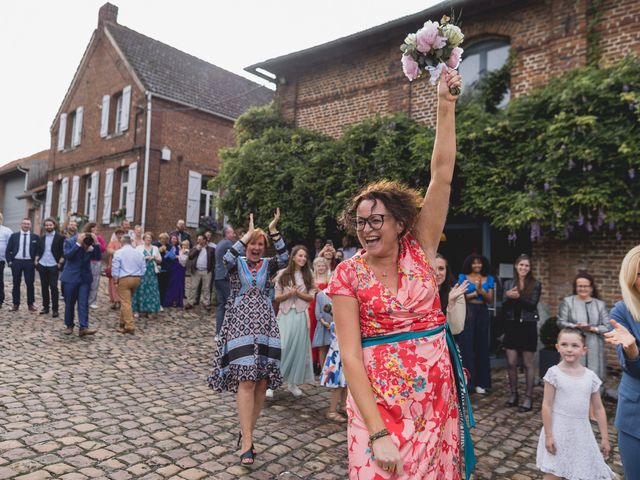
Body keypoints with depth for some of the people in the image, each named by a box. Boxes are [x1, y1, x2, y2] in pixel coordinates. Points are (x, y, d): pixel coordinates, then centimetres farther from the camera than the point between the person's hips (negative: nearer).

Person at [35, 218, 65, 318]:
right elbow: (38, 251, 17)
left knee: (53, 287, -5)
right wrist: (36, 260, 3)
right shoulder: (41, 238, 13)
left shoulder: (60, 237, -3)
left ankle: (55, 309, -1)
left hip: (53, 266, -5)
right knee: (44, 286, 9)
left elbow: (63, 252, -5)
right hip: (42, 265, 5)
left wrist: (60, 263, -11)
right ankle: (45, 307, 17)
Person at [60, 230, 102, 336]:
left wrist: (96, 244, -18)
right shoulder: (69, 241, -8)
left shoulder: (91, 245, -1)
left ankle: (83, 327, -7)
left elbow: (98, 257, -8)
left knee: (83, 303, -4)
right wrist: (78, 244, -28)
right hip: (70, 277, -1)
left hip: (85, 278, 2)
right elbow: (68, 255, -21)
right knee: (69, 303, 9)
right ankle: (69, 326, 23)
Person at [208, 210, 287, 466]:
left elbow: (284, 258, -12)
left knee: (262, 382, 3)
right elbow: (227, 258, -19)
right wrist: (248, 233, -14)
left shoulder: (268, 265, 8)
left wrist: (273, 230, -14)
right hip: (240, 326, -3)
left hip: (264, 327, 3)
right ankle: (247, 441, -8)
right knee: (246, 381, -12)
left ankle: (246, 432, 20)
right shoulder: (238, 263, 4)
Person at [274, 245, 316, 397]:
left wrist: (298, 293, -12)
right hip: (285, 314, -2)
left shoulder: (308, 275, 6)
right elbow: (277, 297, 2)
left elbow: (311, 296, 3)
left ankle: (293, 382, 20)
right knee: (281, 346, -8)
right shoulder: (283, 274, 1)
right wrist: (289, 293, -15)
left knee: (298, 347, 6)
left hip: (301, 315, 2)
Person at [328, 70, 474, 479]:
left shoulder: (420, 250, -3)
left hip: (437, 396, 3)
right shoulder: (348, 275, -9)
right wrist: (378, 433, -19)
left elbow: (442, 174, -9)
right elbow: (350, 355, -14)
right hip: (378, 401, -2)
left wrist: (446, 103, -10)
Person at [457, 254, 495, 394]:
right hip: (467, 313, -2)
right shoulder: (463, 277, 4)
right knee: (466, 346, -4)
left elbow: (490, 300, 4)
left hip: (482, 313, 3)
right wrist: (475, 293, -10)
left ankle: (481, 382, 12)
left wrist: (480, 290, -12)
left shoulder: (489, 279, 11)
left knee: (481, 346, 5)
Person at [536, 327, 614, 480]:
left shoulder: (591, 376, -2)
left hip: (581, 432, 4)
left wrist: (605, 438, 7)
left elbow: (599, 409, 7)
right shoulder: (554, 373, -12)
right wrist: (548, 435, -10)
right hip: (559, 431, -4)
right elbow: (547, 405, -10)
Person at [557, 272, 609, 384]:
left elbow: (608, 327, 5)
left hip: (594, 349, 2)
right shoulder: (567, 301, 4)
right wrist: (576, 326, -17)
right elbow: (561, 322, -1)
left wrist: (593, 329, -12)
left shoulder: (600, 304, 11)